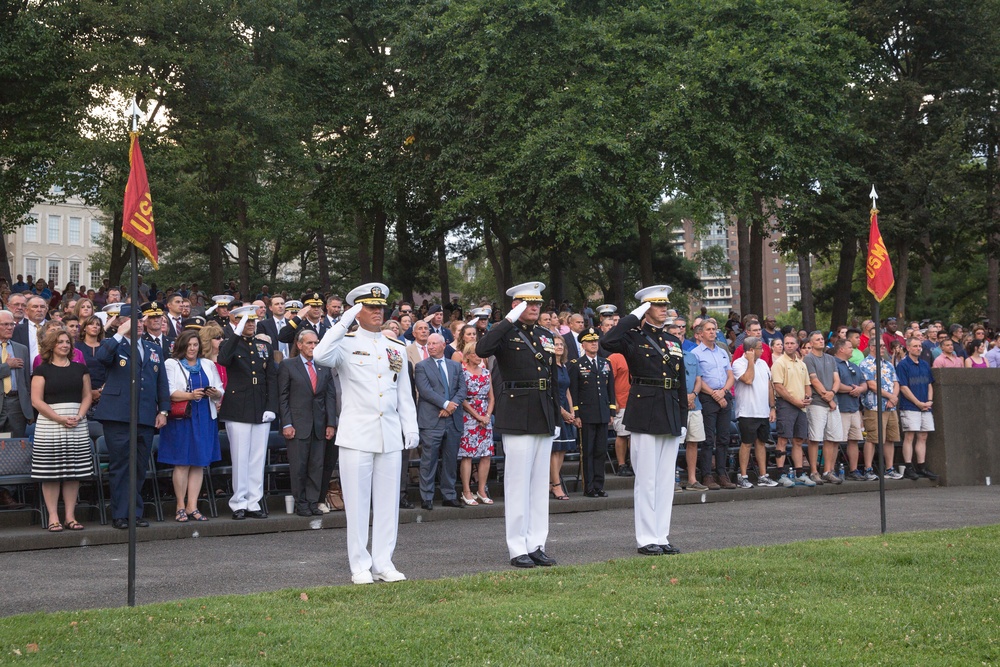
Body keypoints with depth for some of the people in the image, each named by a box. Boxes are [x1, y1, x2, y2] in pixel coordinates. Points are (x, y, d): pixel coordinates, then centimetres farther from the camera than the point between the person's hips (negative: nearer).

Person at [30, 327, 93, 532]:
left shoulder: (80, 369, 13)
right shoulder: (42, 370, 3)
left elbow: (87, 396, 11)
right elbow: (36, 400, -5)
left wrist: (79, 416, -8)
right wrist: (60, 418, -13)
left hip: (77, 426, 3)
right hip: (49, 426, -3)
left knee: (73, 472, 2)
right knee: (50, 473, -3)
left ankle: (70, 516, 7)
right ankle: (53, 517, 0)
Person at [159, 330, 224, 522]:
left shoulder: (208, 365, 17)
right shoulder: (171, 364, 4)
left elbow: (220, 392, 14)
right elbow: (169, 392, -8)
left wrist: (215, 393, -9)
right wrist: (190, 395, -21)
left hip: (204, 419, 4)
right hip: (181, 419, -4)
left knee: (199, 463, 2)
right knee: (182, 463, -4)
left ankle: (192, 506, 5)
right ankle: (181, 506, 3)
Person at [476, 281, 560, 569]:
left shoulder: (545, 335, 16)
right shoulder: (505, 333, -3)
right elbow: (482, 349, -26)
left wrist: (556, 419, 17)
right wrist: (509, 320, -21)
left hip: (543, 417, 7)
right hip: (517, 416, -7)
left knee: (540, 483, 9)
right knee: (518, 482, -4)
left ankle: (536, 545, 14)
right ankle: (518, 548, 1)